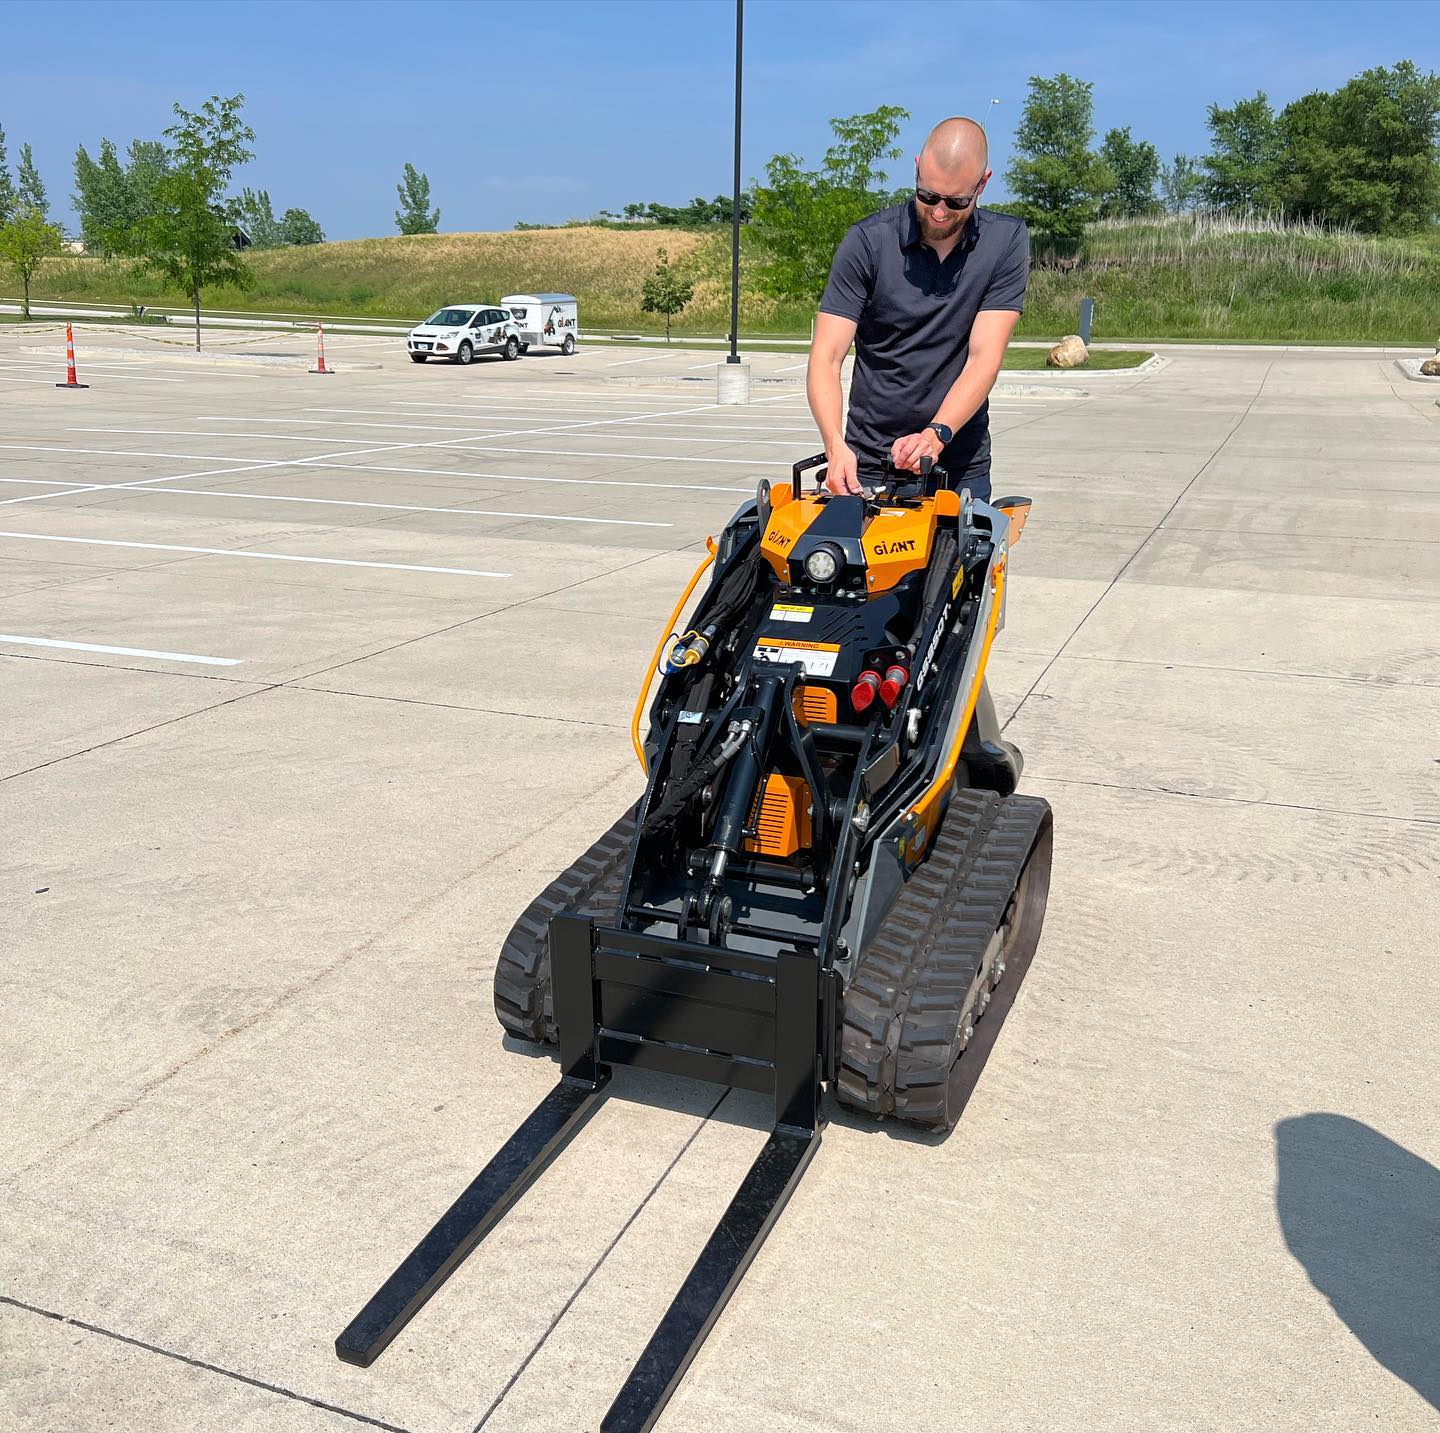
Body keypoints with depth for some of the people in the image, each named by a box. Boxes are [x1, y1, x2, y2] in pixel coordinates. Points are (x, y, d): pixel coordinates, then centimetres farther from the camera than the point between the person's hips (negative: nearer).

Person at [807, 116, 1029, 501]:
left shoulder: (1006, 240, -2)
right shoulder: (867, 241, -6)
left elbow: (984, 358, -9)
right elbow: (826, 358, -11)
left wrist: (935, 435, -26)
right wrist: (836, 445, -28)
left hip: (962, 466, 1)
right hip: (868, 465, -1)